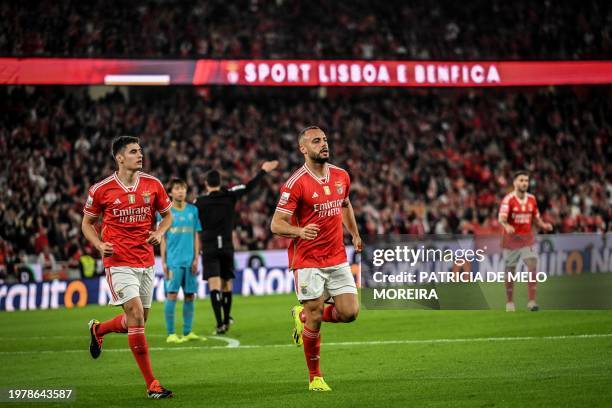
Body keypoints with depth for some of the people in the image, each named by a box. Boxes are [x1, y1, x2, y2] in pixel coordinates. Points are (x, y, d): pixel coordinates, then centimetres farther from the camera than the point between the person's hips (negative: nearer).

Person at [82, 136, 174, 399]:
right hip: (119, 261, -5)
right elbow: (87, 222, 7)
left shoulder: (153, 184, 2)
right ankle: (151, 384, -11)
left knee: (138, 321, 13)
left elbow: (167, 214, 15)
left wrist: (160, 232, -6)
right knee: (136, 315, -16)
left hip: (146, 262, 5)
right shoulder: (101, 189, -6)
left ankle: (98, 329, 46)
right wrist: (99, 245, -11)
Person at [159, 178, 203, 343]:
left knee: (190, 295, 4)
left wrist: (196, 258, 2)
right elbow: (162, 238, 4)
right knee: (171, 294, -8)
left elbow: (196, 236, 10)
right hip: (173, 260, -3)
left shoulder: (193, 210, 9)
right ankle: (171, 334, -5)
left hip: (189, 260, 3)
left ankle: (187, 332, 11)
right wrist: (163, 261, -1)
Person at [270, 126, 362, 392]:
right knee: (315, 321, -4)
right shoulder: (296, 184, -13)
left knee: (349, 312, -4)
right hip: (308, 261, -5)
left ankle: (303, 316, 24)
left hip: (337, 258, 6)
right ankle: (314, 377, 13)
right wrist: (300, 231, -33)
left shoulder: (341, 176, 6)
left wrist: (355, 235, 26)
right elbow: (276, 224, -15)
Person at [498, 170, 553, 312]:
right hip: (511, 238, -3)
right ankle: (509, 302, 18)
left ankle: (531, 301, -12)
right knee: (510, 271, 5)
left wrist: (543, 225, -7)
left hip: (527, 238, 3)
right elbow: (501, 218, -24)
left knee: (532, 267, -13)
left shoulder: (531, 199, 5)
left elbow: (536, 218, 15)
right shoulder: (508, 199, -11)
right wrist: (507, 226, -45)